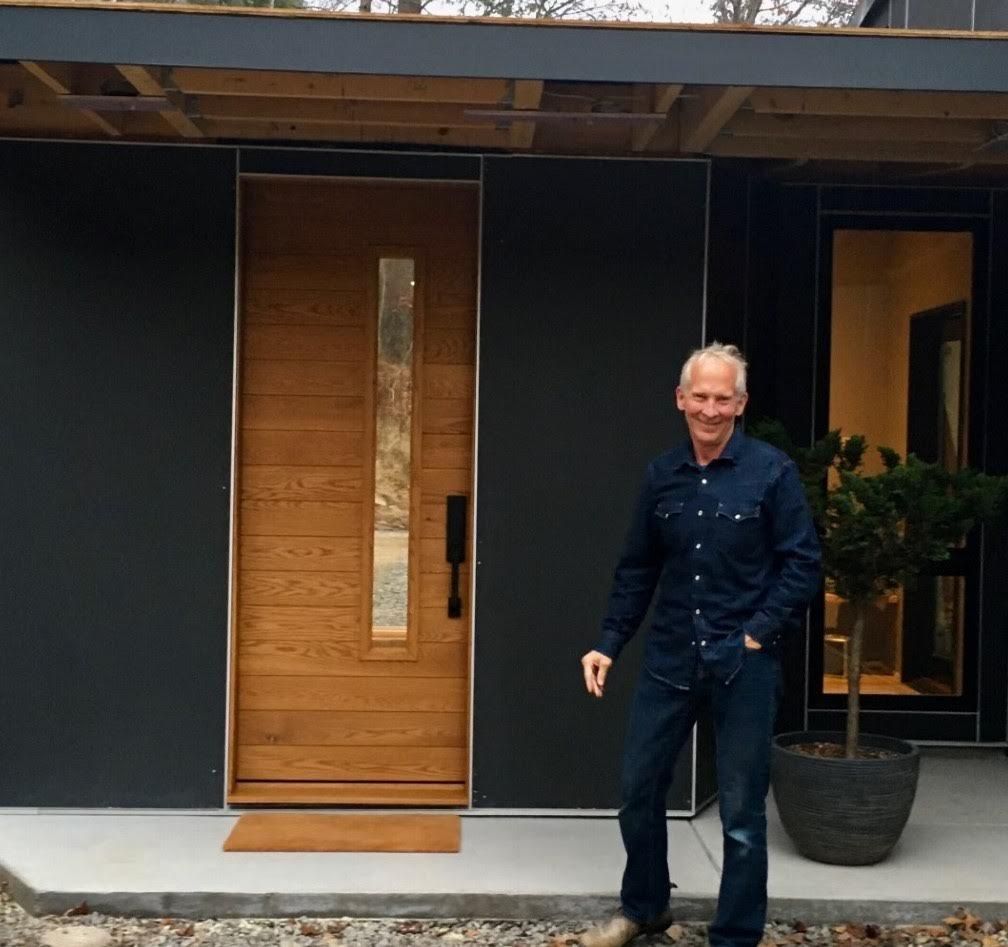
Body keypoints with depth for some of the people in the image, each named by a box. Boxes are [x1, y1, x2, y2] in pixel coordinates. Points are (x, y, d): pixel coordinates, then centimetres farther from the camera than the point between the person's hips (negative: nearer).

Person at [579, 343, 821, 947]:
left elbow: (803, 564, -7)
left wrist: (758, 634, -13)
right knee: (639, 788, 12)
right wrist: (610, 644, 4)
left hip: (744, 664, -4)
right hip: (671, 658, 4)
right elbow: (638, 570, 10)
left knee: (742, 811, 6)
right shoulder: (662, 475, 5)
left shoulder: (772, 472, -7)